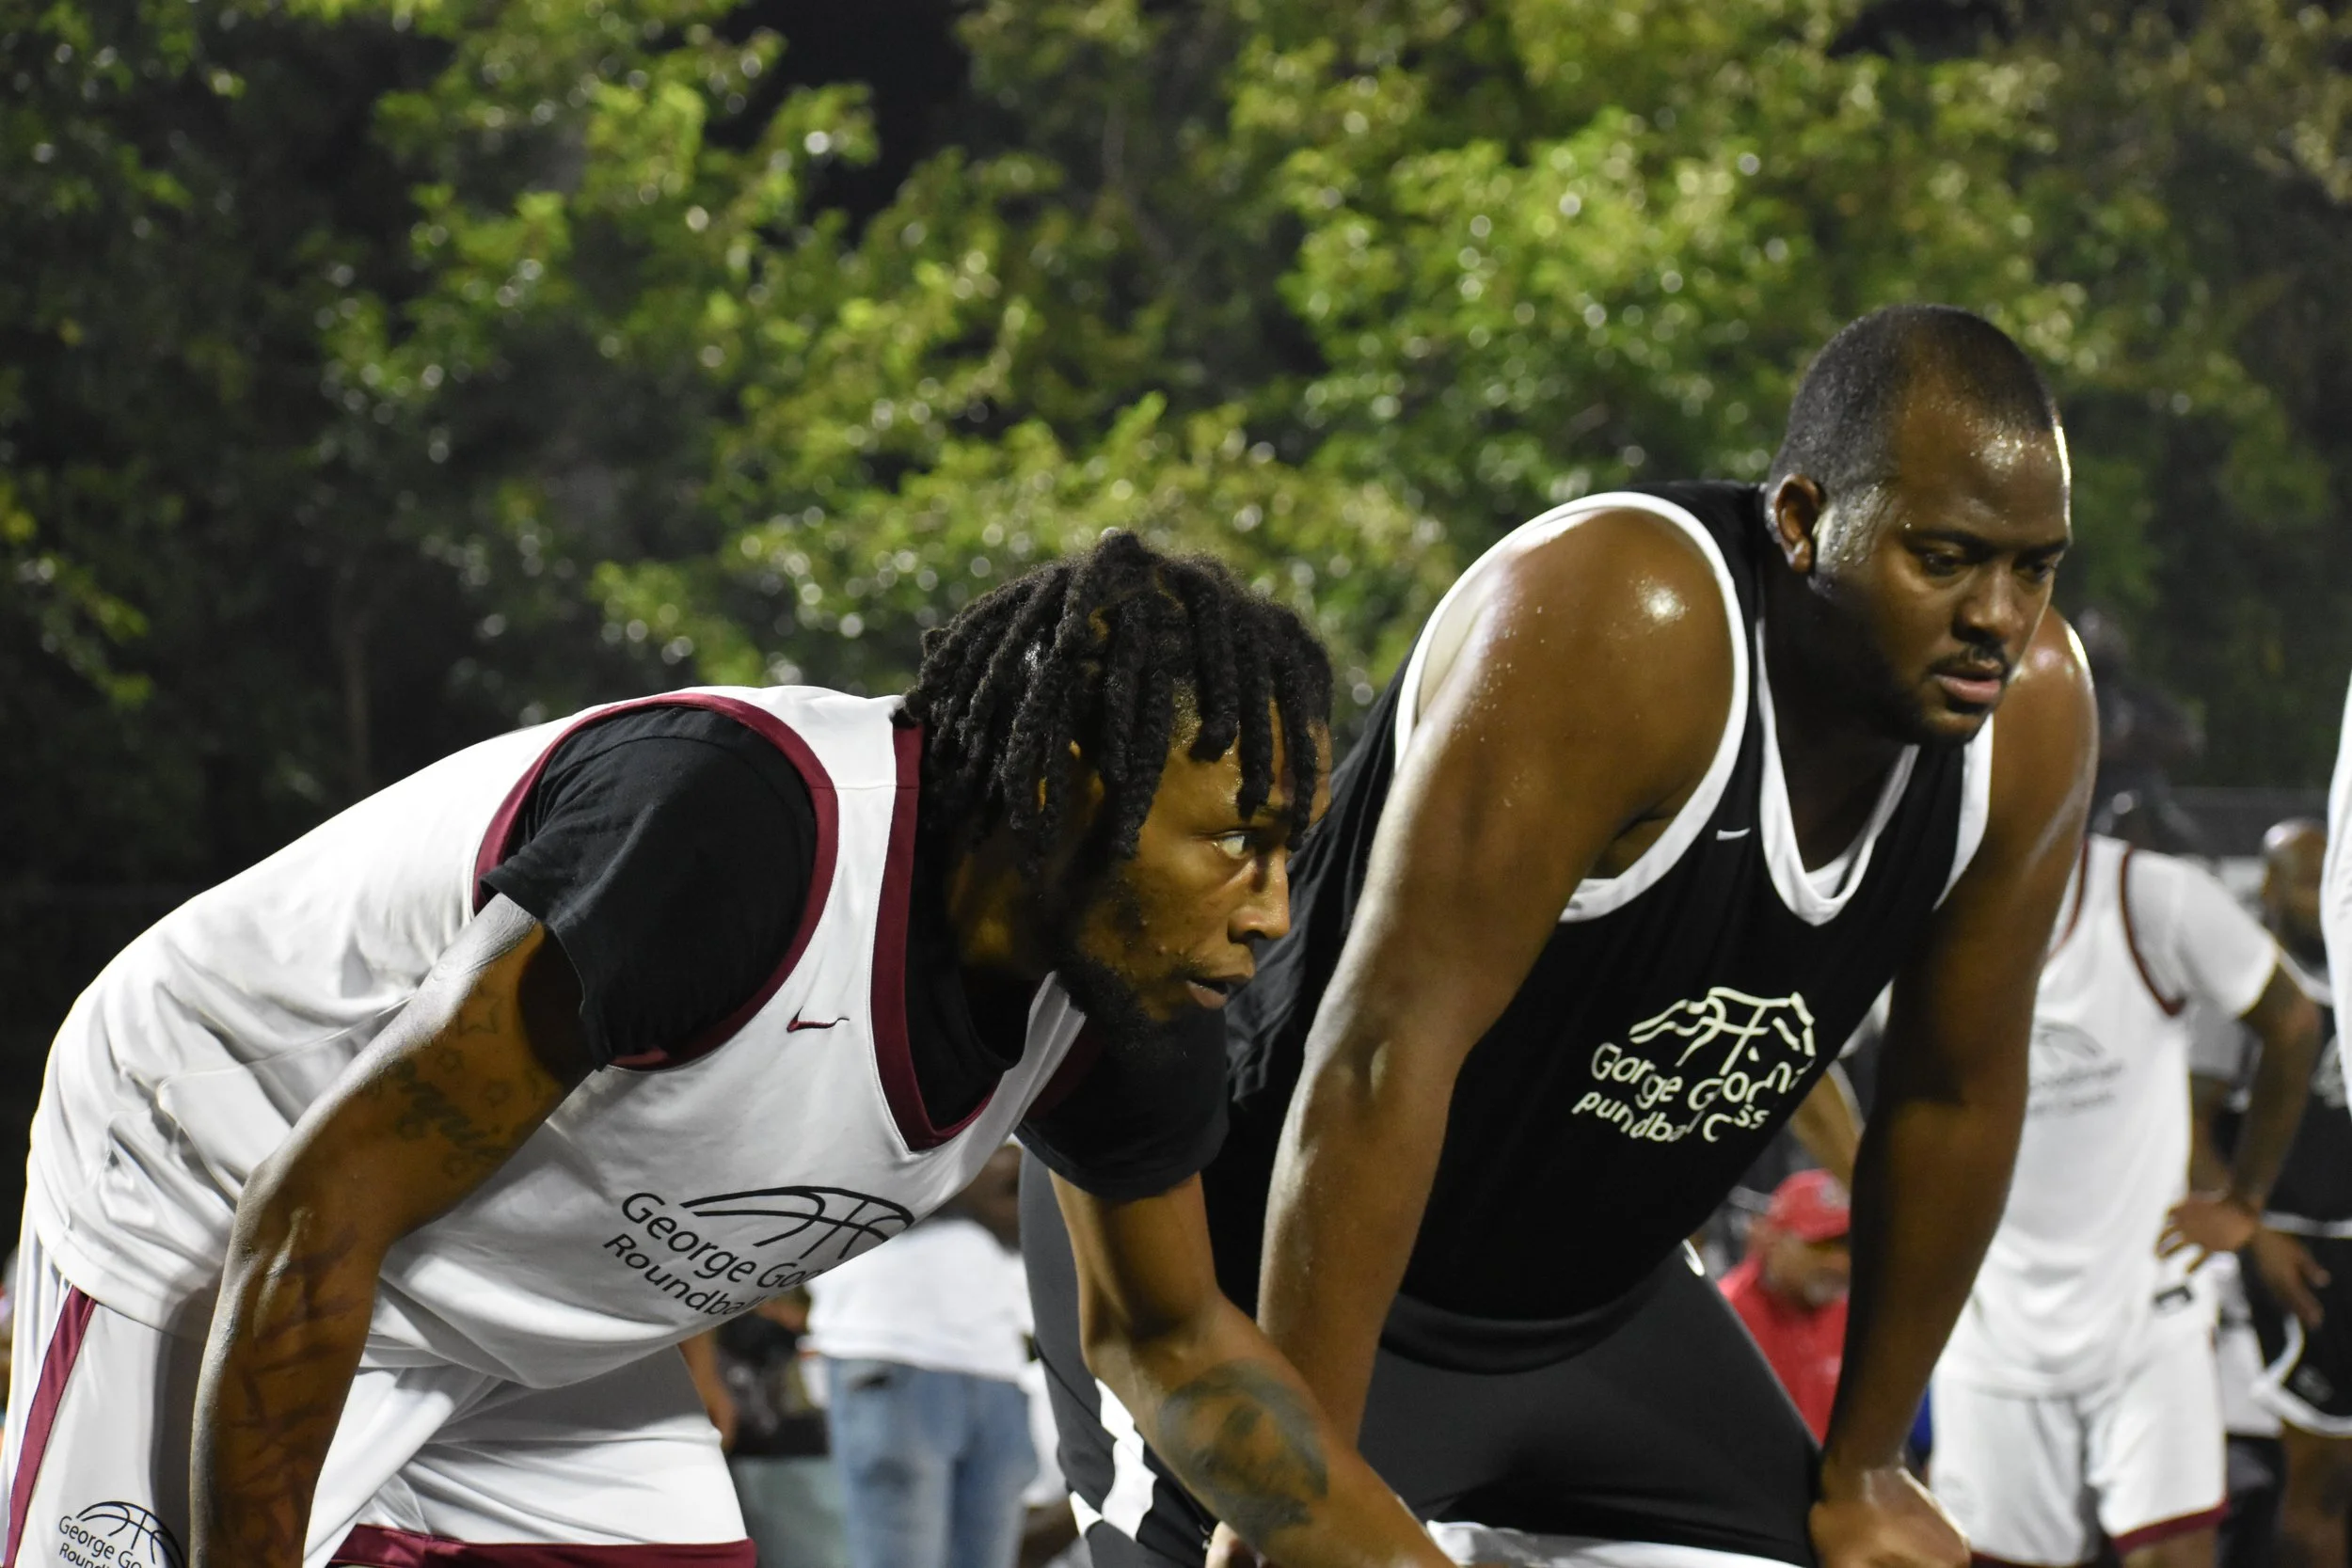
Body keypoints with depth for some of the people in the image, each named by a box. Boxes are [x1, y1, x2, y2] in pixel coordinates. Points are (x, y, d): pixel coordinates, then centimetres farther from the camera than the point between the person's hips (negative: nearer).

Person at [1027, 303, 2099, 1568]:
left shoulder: (2031, 715, -11)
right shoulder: (1618, 621, -32)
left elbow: (1954, 1096, 3)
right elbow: (1387, 1048, -35)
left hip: (1591, 1298, 8)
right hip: (1257, 1245, -7)